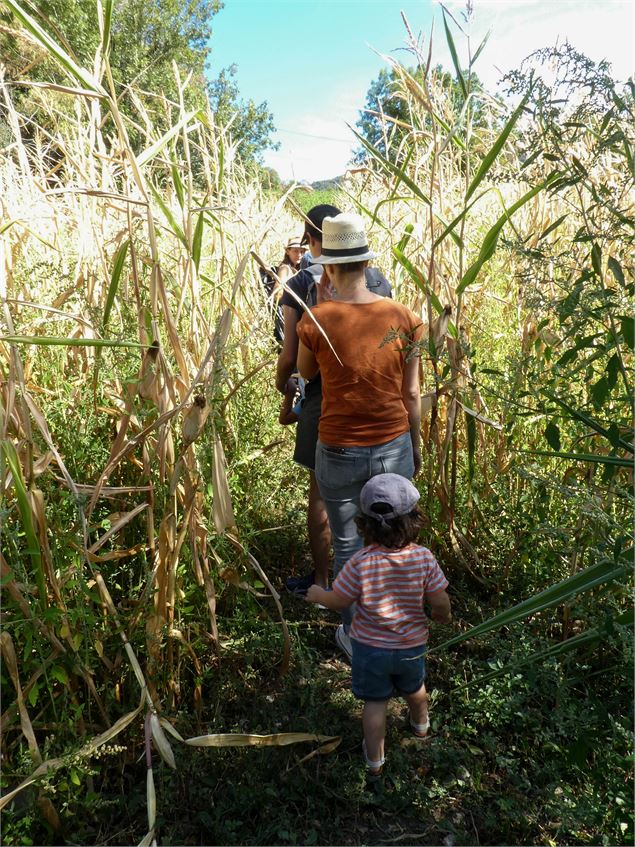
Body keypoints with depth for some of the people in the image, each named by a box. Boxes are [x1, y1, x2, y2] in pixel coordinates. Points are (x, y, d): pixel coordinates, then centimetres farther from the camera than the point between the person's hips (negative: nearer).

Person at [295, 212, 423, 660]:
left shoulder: (316, 321, -15)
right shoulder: (402, 317, -8)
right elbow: (412, 394, -1)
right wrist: (416, 446, 13)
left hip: (340, 453, -2)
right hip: (393, 449, 2)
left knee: (348, 547, 17)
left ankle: (355, 637, 34)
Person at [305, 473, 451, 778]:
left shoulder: (360, 563, -29)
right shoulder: (424, 558, -24)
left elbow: (338, 601, -17)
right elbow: (440, 602, -15)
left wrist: (317, 594, 5)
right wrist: (443, 615, 9)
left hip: (370, 646, -2)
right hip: (412, 644, 3)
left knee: (375, 702, 19)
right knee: (413, 687, 32)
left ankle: (375, 759, 34)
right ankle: (420, 724, 61)